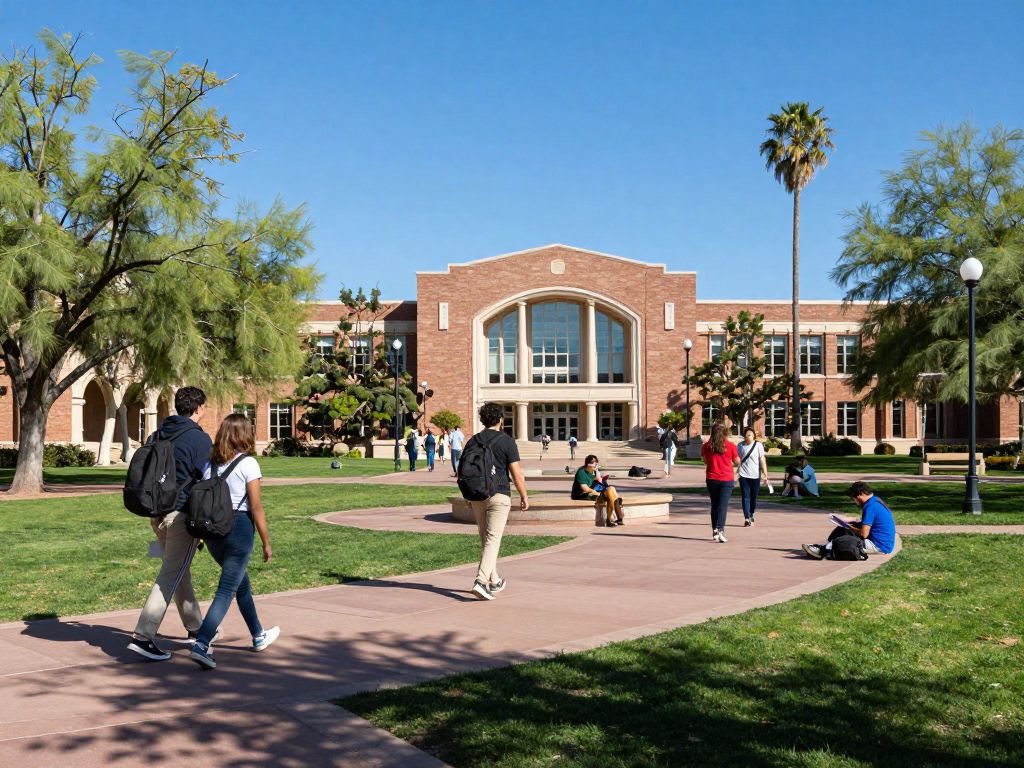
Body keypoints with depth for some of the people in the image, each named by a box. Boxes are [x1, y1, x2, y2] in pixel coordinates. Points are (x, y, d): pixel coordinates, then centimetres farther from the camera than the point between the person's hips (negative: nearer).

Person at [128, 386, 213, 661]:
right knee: (170, 576, -5)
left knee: (181, 573, 19)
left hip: (158, 513, 8)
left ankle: (195, 627, 32)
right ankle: (143, 636, -10)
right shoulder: (200, 439, -11)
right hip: (183, 514, -8)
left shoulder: (157, 435, 11)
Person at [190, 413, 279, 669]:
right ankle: (201, 644, -17)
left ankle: (259, 637, 38)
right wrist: (266, 542, -3)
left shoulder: (210, 464, 7)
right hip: (238, 528, -6)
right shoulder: (248, 464, -8)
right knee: (226, 591, -3)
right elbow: (256, 507, -9)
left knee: (242, 583, 23)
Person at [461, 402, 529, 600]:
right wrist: (524, 496, 2)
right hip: (499, 495, -5)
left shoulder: (472, 442, 6)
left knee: (486, 539, 16)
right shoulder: (507, 442, -7)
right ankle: (481, 581, -20)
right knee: (493, 540, -6)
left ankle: (494, 581, 26)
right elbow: (516, 473, -8)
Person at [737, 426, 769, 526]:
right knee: (745, 497, -6)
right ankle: (747, 518, -9)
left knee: (754, 497, 9)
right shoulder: (741, 446, 3)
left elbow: (762, 460, -3)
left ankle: (751, 515, 30)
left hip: (755, 476, 0)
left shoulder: (758, 445, -2)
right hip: (744, 475, 1)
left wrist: (765, 474, -8)